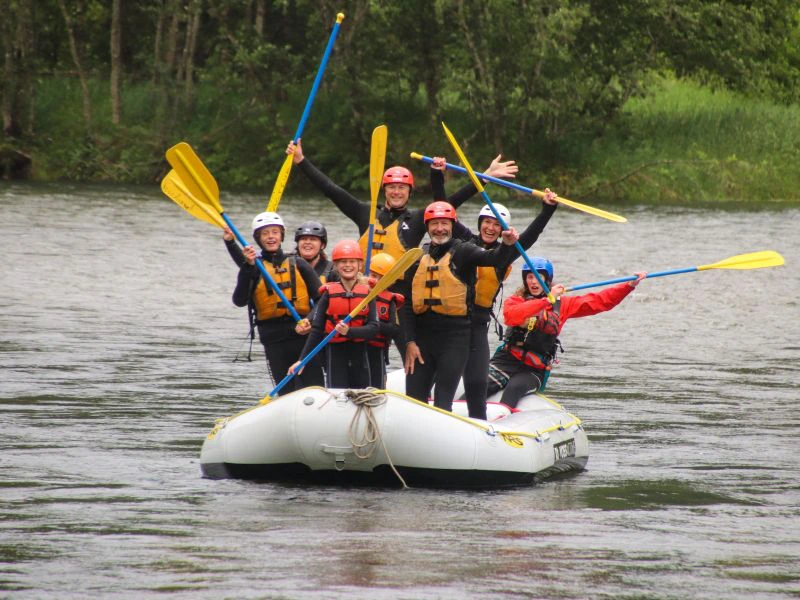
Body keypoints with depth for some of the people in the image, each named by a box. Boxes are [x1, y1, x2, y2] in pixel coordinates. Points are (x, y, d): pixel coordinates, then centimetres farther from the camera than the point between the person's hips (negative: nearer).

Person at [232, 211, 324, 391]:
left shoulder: (298, 265, 11)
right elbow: (239, 301, -10)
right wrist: (248, 267, -20)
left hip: (303, 335, 0)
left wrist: (312, 321, -11)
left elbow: (321, 298, 8)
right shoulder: (254, 268, 6)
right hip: (274, 341, 0)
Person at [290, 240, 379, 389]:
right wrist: (302, 360, -8)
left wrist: (349, 331, -24)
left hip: (359, 355, 2)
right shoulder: (329, 293, -1)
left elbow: (373, 328, -7)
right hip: (335, 355, -2)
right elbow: (316, 330, -1)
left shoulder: (367, 293, 2)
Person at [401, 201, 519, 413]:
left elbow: (492, 258, -21)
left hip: (454, 339, -4)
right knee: (414, 399, 6)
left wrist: (507, 245, -43)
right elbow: (407, 305, 8)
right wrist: (410, 342, -1)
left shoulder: (461, 252, -1)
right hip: (422, 336, 4)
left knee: (443, 402, -5)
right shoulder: (418, 259, 9)